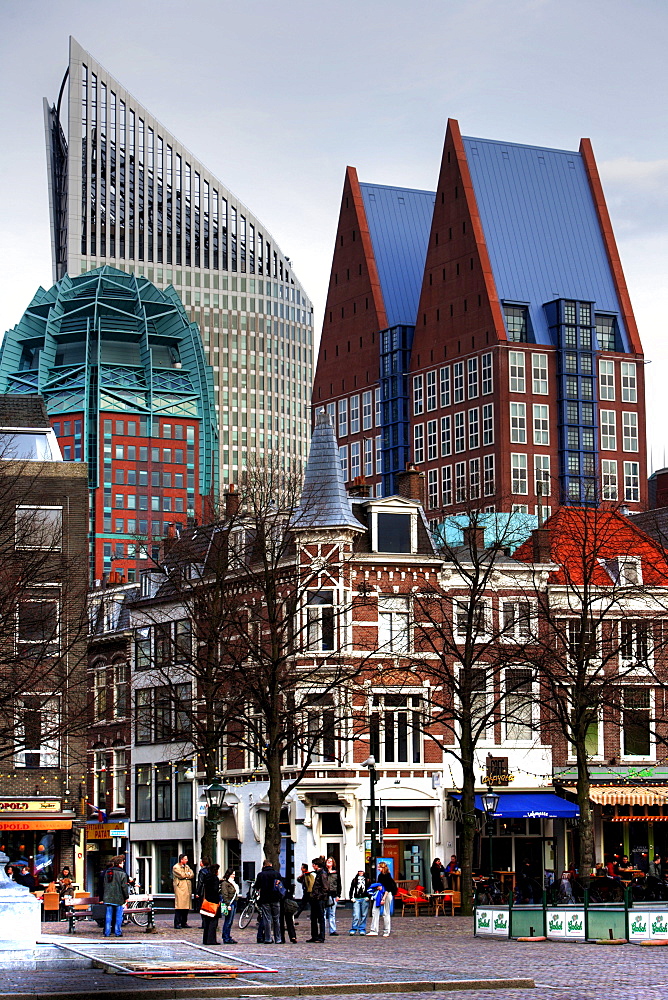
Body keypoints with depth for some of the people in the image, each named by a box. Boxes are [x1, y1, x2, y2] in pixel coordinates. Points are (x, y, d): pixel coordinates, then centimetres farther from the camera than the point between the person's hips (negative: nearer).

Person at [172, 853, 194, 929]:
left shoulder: (187, 867, 22)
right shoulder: (176, 867, -2)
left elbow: (192, 875, 10)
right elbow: (182, 875, -14)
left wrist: (186, 875, -6)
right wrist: (188, 874, 3)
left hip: (187, 888, 7)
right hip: (180, 888, -7)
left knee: (186, 906, 5)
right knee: (179, 906, -10)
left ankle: (184, 923, 11)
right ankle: (177, 923, -8)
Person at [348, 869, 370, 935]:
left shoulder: (367, 880, 10)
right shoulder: (354, 880, 11)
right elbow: (351, 890, 13)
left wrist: (368, 897, -3)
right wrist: (351, 898, 2)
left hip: (364, 900, 1)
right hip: (356, 899, -1)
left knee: (364, 915, 2)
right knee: (356, 915, -10)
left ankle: (362, 929, 8)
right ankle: (354, 929, -7)